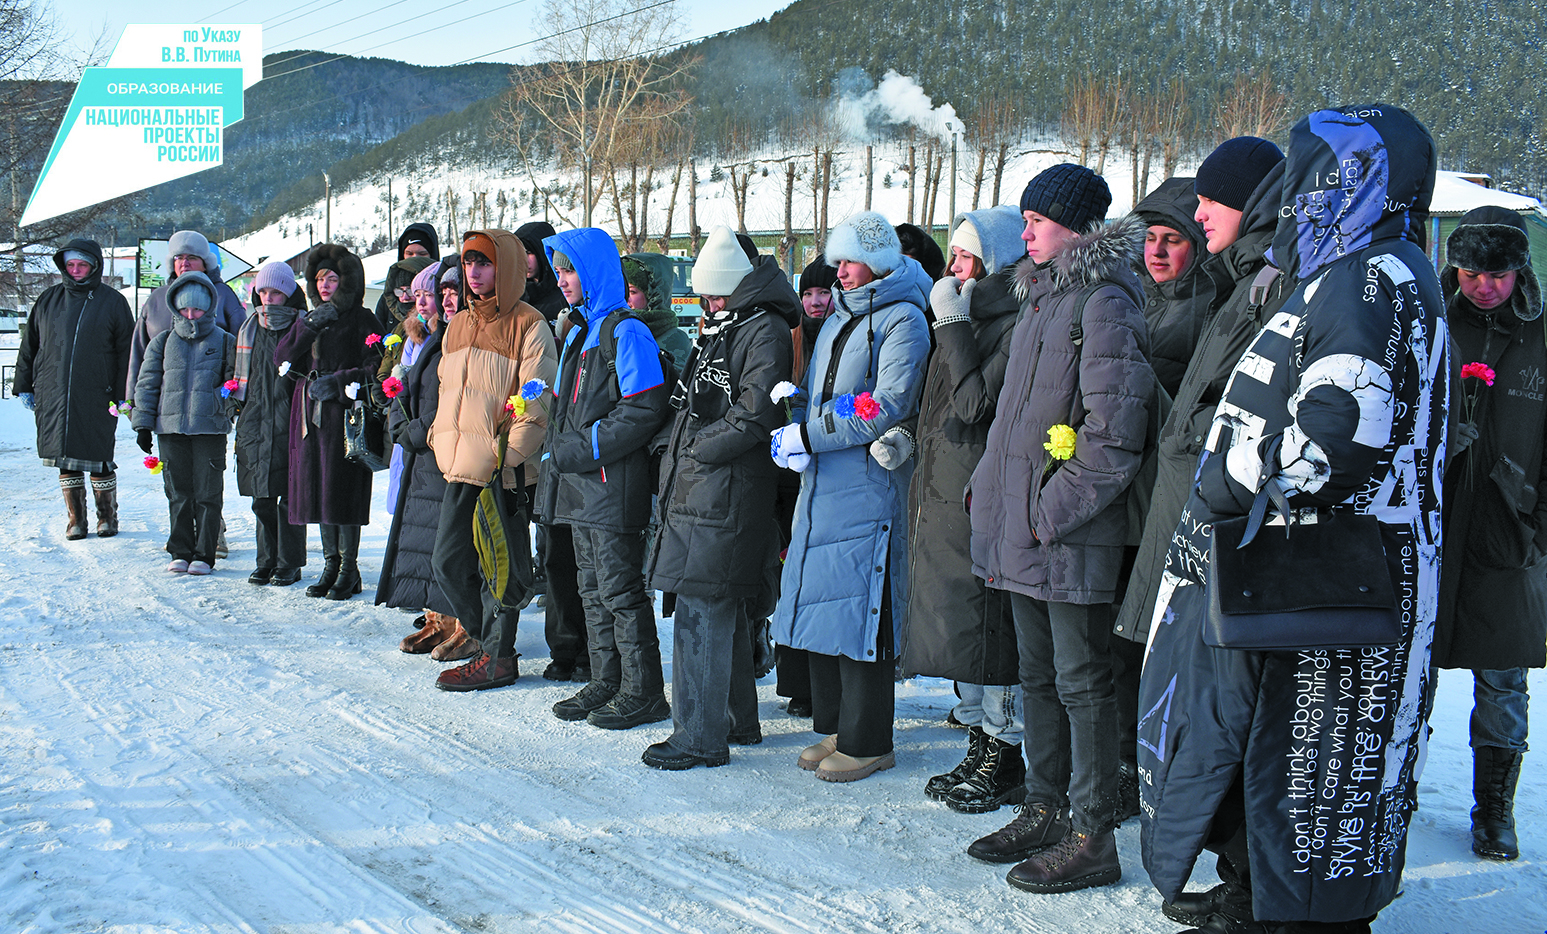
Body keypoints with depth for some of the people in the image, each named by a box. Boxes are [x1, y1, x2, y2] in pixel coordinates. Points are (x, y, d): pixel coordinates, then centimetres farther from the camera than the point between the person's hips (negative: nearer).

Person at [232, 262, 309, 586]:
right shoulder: (250, 329, 14)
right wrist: (235, 400, 17)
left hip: (289, 425, -5)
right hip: (256, 422, 5)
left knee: (289, 496, -2)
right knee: (262, 498, 8)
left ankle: (289, 563, 7)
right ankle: (267, 560, 18)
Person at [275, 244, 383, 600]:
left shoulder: (361, 319, 0)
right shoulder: (311, 319, 17)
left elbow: (373, 368, -6)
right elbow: (283, 358, 5)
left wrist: (338, 383, -16)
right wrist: (308, 327, -8)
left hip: (345, 413, -6)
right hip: (312, 412, 6)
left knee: (342, 488, -7)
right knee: (317, 488, 6)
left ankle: (349, 568, 1)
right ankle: (330, 564, 14)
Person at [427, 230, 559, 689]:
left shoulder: (528, 327, -7)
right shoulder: (458, 326, 16)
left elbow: (535, 404, -12)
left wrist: (508, 457, -18)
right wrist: (442, 440, 14)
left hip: (505, 468, -7)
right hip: (462, 467, 7)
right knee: (448, 562, 8)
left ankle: (496, 657, 9)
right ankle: (482, 635, 26)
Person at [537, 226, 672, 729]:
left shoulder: (625, 332, -12)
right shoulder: (579, 331, 17)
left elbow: (642, 411, -19)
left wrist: (580, 449, -18)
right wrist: (557, 451, 9)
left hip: (612, 485, -9)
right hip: (579, 486, 9)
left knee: (620, 589, -4)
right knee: (592, 589, 14)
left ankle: (643, 692, 5)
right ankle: (606, 683, 23)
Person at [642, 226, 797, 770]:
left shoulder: (764, 328, -9)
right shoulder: (718, 329, 21)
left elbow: (755, 412, -19)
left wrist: (696, 450, -12)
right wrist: (677, 454, 13)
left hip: (727, 493, -10)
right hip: (697, 489, 10)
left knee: (700, 609, -9)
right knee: (725, 612, 16)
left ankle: (700, 737, -5)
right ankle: (737, 719, 27)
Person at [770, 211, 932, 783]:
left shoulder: (902, 320, -6)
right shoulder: (837, 320, 20)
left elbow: (887, 408, -17)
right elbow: (810, 397, 20)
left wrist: (806, 436, -15)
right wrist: (791, 439, -3)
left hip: (869, 484, -8)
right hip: (821, 481, 8)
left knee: (858, 609, -6)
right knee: (821, 603, 10)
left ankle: (868, 743, 4)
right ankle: (834, 729, 22)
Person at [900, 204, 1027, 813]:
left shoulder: (1016, 325, -13)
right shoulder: (968, 318, 16)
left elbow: (975, 403, -22)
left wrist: (953, 323, -17)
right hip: (943, 495, 9)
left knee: (987, 630, -3)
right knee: (958, 625, 14)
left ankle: (1005, 761, 8)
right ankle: (980, 747, 25)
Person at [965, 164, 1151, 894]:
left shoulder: (1104, 304, -13)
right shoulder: (1041, 298, 17)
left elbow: (1114, 433, -19)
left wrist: (1055, 512, -19)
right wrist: (991, 492, 15)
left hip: (1072, 535, -9)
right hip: (1024, 530, 9)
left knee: (1082, 681, -2)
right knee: (1038, 675, 16)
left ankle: (1092, 838, 6)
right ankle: (1044, 811, 28)